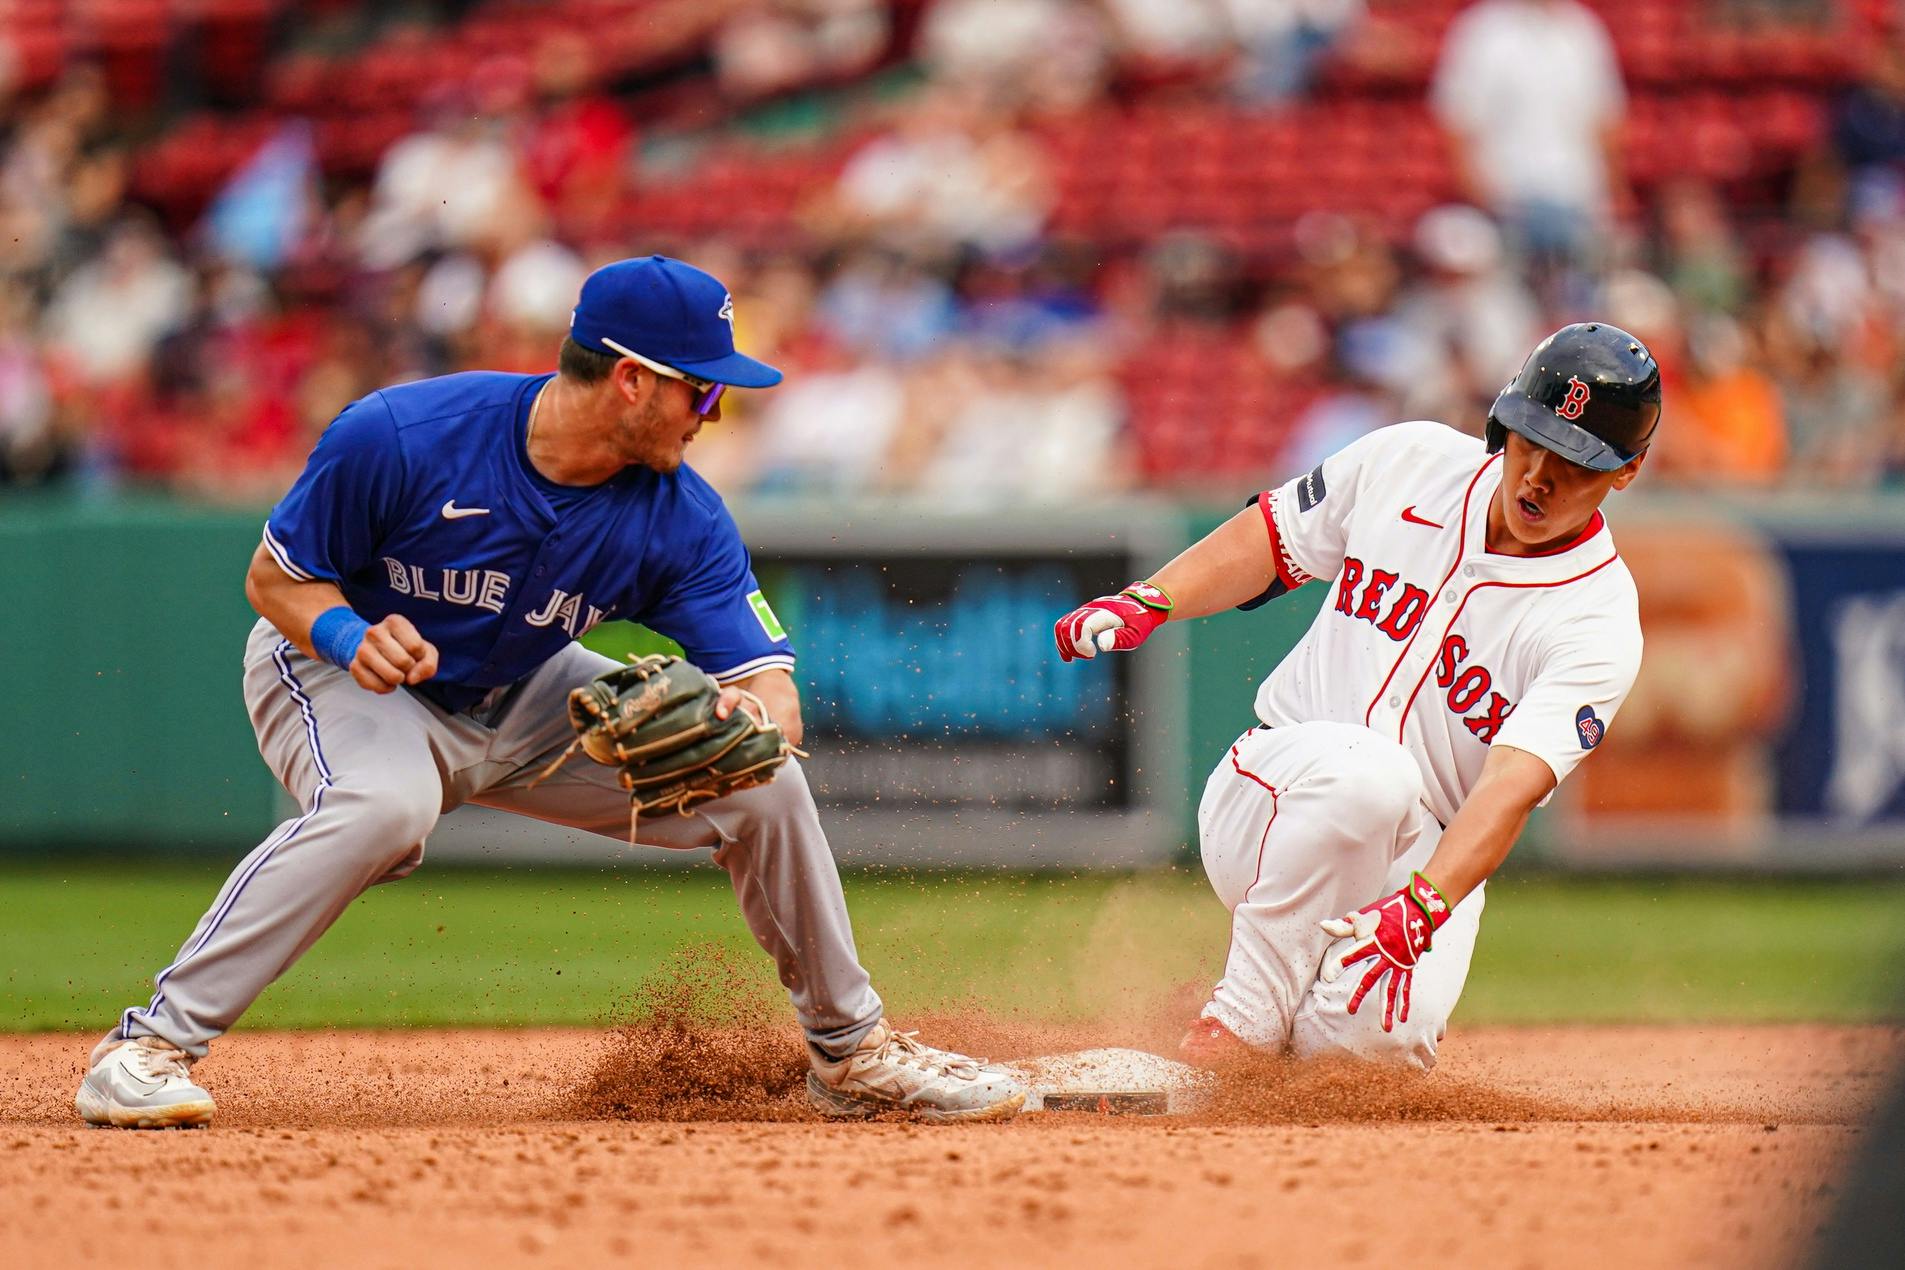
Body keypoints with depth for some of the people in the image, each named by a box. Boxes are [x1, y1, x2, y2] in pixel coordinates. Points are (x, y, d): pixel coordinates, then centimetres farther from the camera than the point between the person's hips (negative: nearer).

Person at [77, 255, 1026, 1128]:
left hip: (521, 698, 5)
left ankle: (850, 1050, 13)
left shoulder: (681, 520, -17)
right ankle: (151, 1045, -33)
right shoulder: (399, 438, -28)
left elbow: (769, 682, -21)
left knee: (762, 784, -7)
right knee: (383, 805, -39)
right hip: (335, 669, -5)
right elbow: (275, 576, -15)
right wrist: (347, 633, -37)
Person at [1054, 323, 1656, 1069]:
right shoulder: (1409, 462, -2)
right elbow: (1269, 540, 14)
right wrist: (1148, 603, -3)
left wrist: (1422, 908, -42)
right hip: (1269, 801, 1)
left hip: (1429, 860, -1)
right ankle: (1242, 1020, -24)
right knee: (1366, 766, -36)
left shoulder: (1600, 623, -12)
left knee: (1380, 1035, -31)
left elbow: (1513, 785, -26)